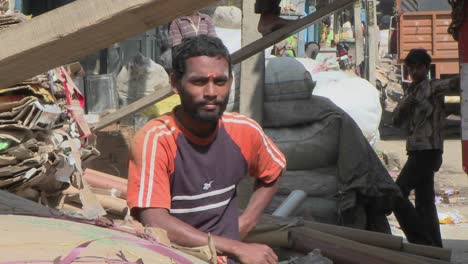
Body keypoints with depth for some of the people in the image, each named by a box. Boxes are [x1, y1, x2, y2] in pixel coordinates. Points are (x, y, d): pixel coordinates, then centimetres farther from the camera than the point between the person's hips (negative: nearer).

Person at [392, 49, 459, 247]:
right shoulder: (410, 93, 17)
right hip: (417, 151, 8)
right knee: (425, 201, 9)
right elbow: (397, 120, 12)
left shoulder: (434, 88, -6)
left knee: (397, 194, -11)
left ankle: (421, 240, -8)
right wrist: (407, 103, -6)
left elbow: (455, 83, -25)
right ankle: (433, 246, 12)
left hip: (428, 150, -8)